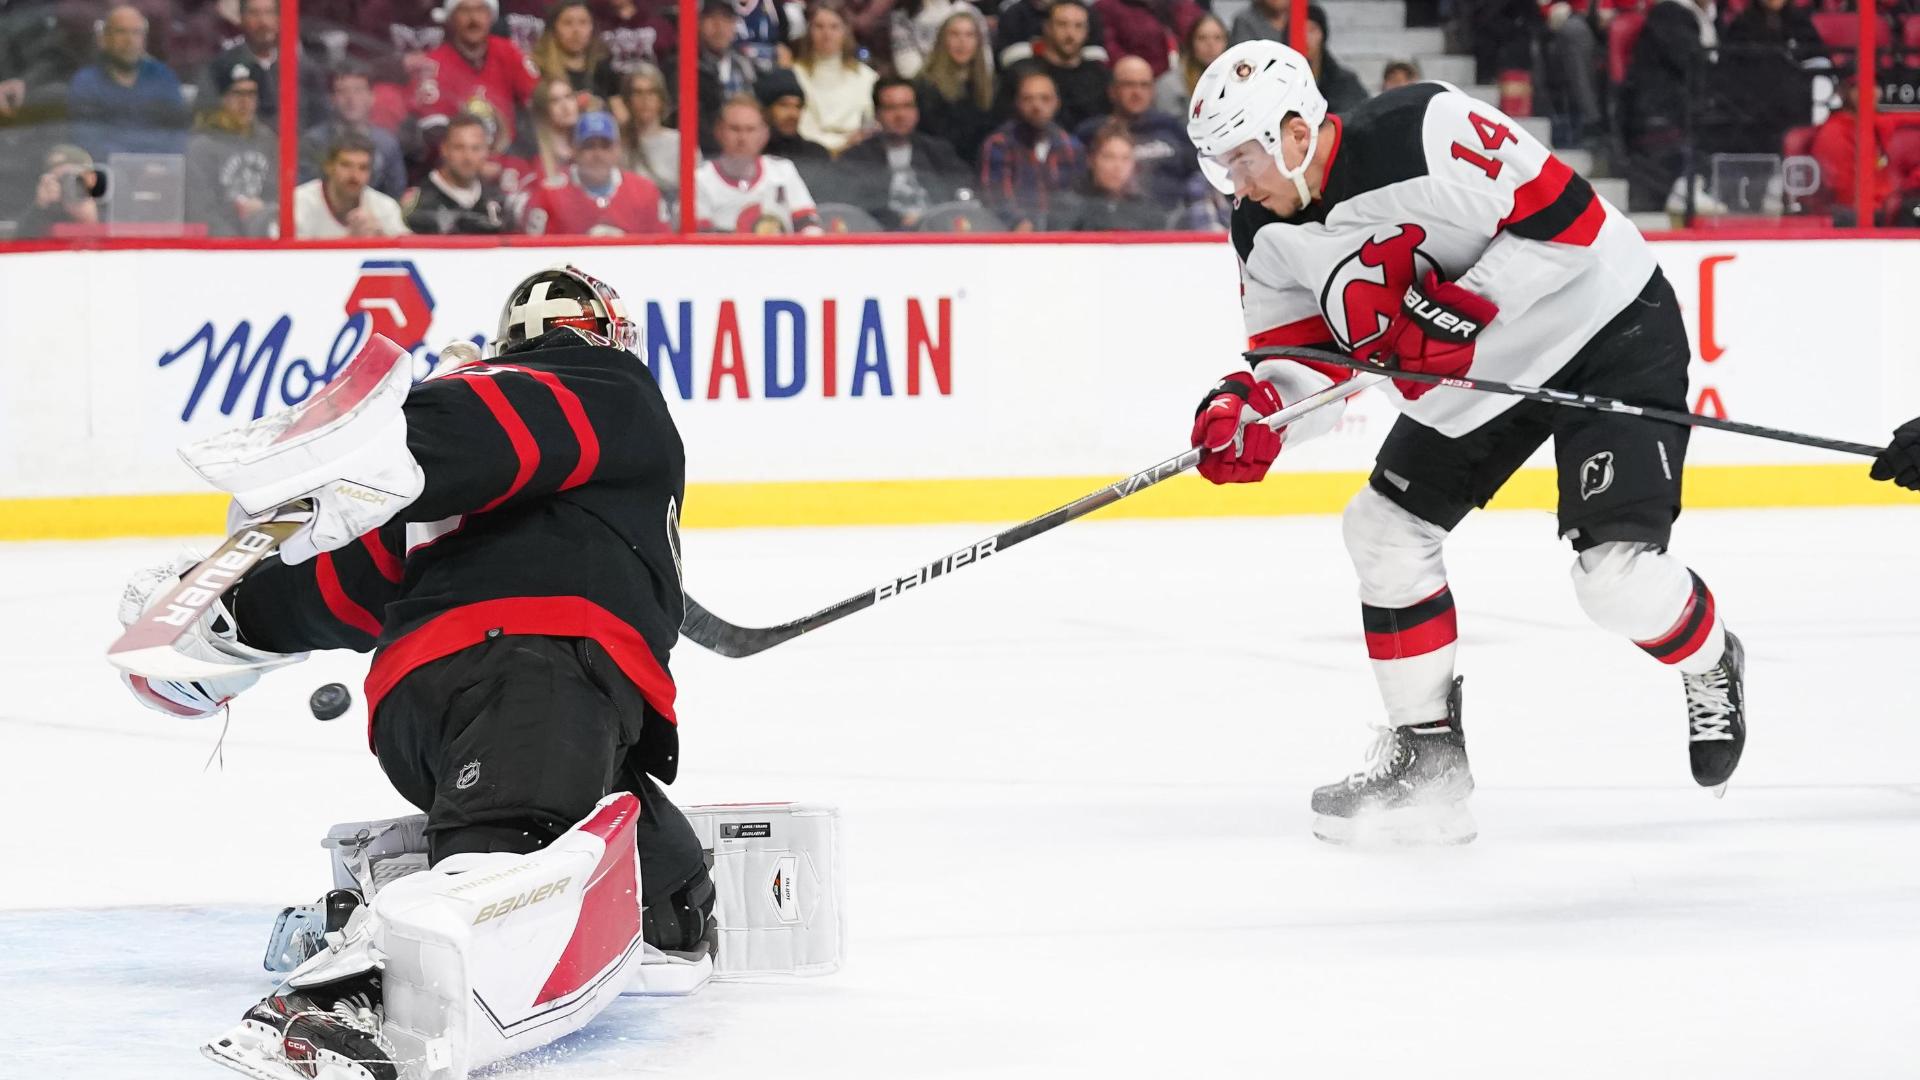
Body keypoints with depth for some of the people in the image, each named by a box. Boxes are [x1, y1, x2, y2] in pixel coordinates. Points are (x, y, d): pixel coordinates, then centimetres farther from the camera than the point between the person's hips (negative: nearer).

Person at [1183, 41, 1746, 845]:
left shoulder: (1423, 136, -29)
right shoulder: (1270, 237, -4)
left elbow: (1563, 218, -28)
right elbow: (1312, 364, -1)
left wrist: (1461, 307, -31)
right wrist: (1255, 407, -22)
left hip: (1610, 326, -9)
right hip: (1473, 374, 9)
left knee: (1616, 571, -18)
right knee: (1387, 527, 4)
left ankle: (1711, 667, 14)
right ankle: (1428, 754, 14)